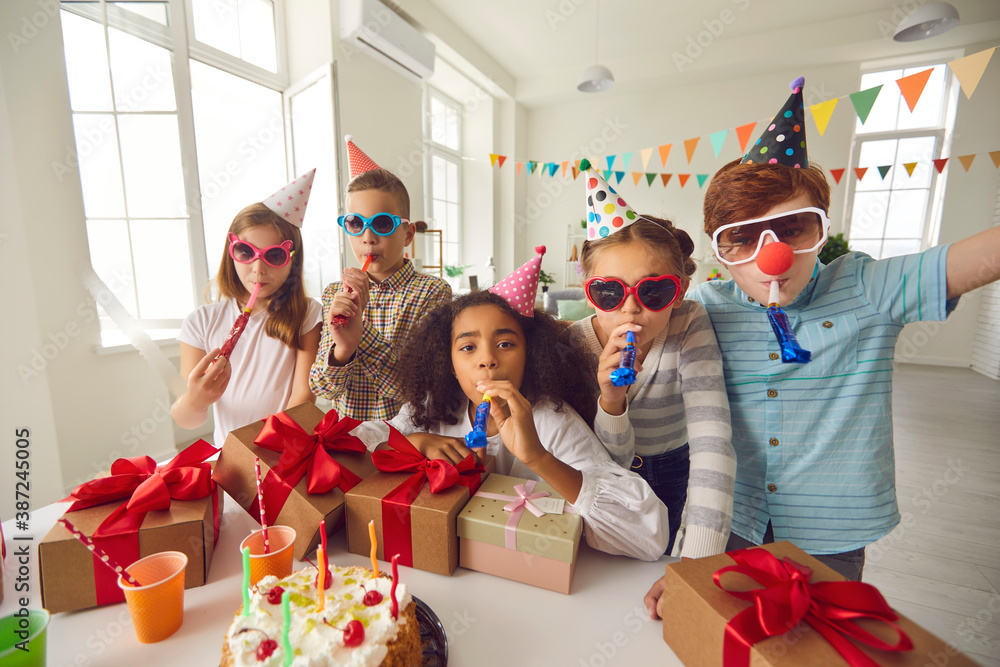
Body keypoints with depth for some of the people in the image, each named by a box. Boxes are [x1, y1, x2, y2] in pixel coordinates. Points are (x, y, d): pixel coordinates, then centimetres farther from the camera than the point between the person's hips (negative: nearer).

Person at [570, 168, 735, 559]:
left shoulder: (690, 326, -23)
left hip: (676, 479, 2)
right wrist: (611, 403, -39)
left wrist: (699, 555, -41)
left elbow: (711, 441, -31)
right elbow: (610, 466, -19)